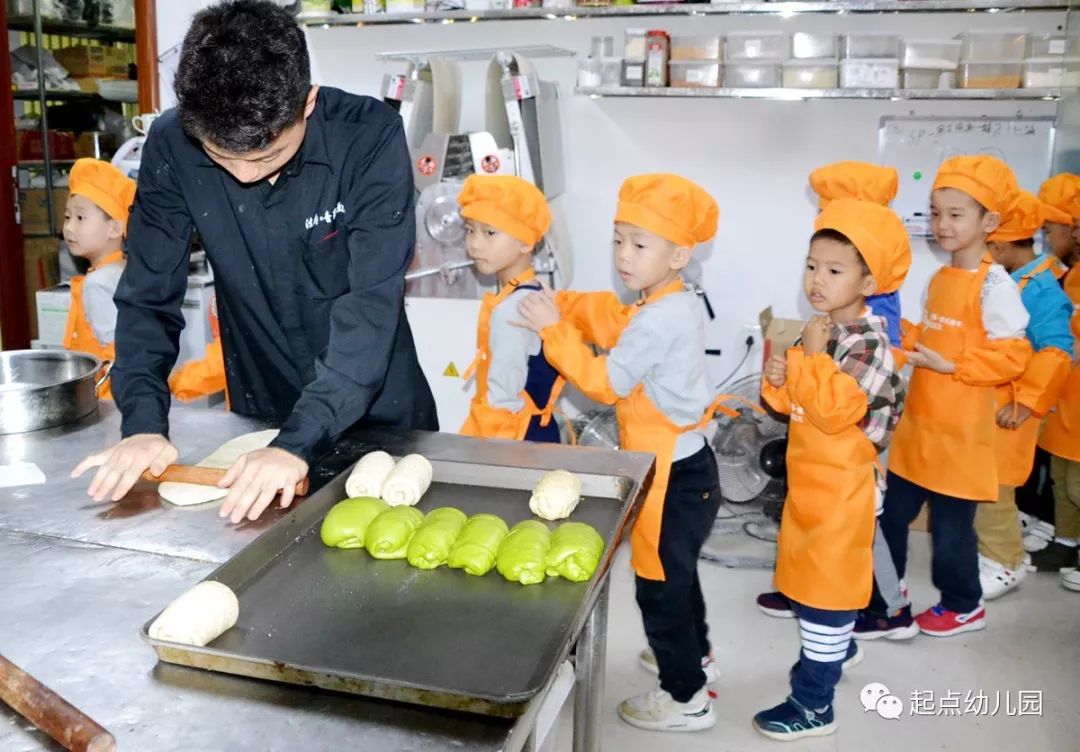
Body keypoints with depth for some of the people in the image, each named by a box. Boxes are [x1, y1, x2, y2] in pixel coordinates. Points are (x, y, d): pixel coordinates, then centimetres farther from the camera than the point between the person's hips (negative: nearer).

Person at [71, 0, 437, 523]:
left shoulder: (370, 138, -23)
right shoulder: (171, 147, -15)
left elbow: (371, 307, -28)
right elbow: (148, 296, -9)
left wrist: (299, 442, -35)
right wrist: (144, 422, -21)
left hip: (380, 414, -2)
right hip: (260, 415, 2)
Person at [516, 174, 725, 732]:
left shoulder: (658, 319, -25)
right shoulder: (679, 305, 7)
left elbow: (605, 383, -22)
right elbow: (611, 322, 8)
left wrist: (553, 329, -18)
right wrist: (559, 307, -6)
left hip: (672, 474, -10)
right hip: (684, 463, 10)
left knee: (659, 584, 4)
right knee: (678, 570, 27)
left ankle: (686, 698, 19)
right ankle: (694, 656, 47)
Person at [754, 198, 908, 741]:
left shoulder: (868, 343, -22)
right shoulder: (821, 332, 5)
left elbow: (836, 412, -32)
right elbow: (794, 404, 10)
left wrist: (811, 355, -25)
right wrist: (779, 379, -11)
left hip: (840, 485, -9)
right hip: (811, 478, 9)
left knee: (825, 584, -2)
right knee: (821, 571, 25)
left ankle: (813, 705, 9)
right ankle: (839, 649, 49)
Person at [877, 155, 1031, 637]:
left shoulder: (995, 284, -15)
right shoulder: (938, 279, 10)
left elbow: (1012, 356, -18)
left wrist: (948, 366, -20)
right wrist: (906, 346, 4)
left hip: (960, 430, -7)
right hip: (919, 421, 8)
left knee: (951, 525, 6)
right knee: (892, 512, 15)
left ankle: (964, 606, 28)